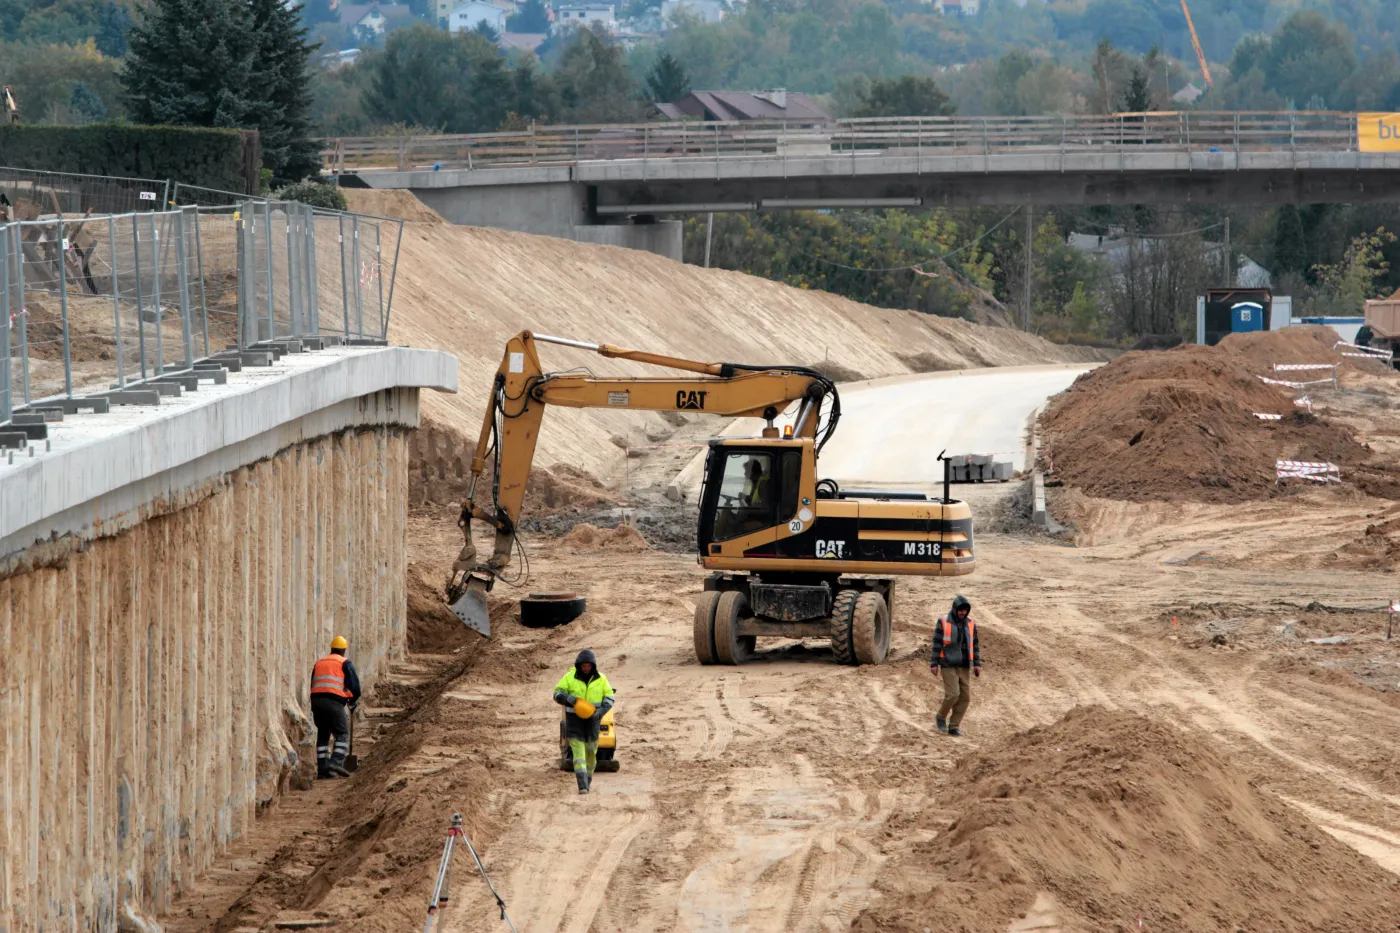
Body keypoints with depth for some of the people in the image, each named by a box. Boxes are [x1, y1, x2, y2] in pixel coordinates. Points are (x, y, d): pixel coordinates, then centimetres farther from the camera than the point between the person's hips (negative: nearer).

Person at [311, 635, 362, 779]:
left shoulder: (319, 663, 23)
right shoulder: (345, 663, 6)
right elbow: (354, 685, 0)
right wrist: (353, 700, 18)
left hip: (316, 700, 5)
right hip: (334, 702, -5)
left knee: (323, 734, 13)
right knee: (342, 734, 1)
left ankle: (322, 768, 9)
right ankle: (336, 762, -18)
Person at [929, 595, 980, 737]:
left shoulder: (970, 624, 5)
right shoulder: (943, 623, -7)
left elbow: (975, 645, 9)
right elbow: (936, 644, -6)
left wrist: (977, 664, 0)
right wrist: (934, 664, -10)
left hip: (964, 666, 4)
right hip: (948, 665, -4)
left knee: (965, 697, -2)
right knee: (952, 694, -14)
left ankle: (954, 726, 8)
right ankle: (941, 717, 13)